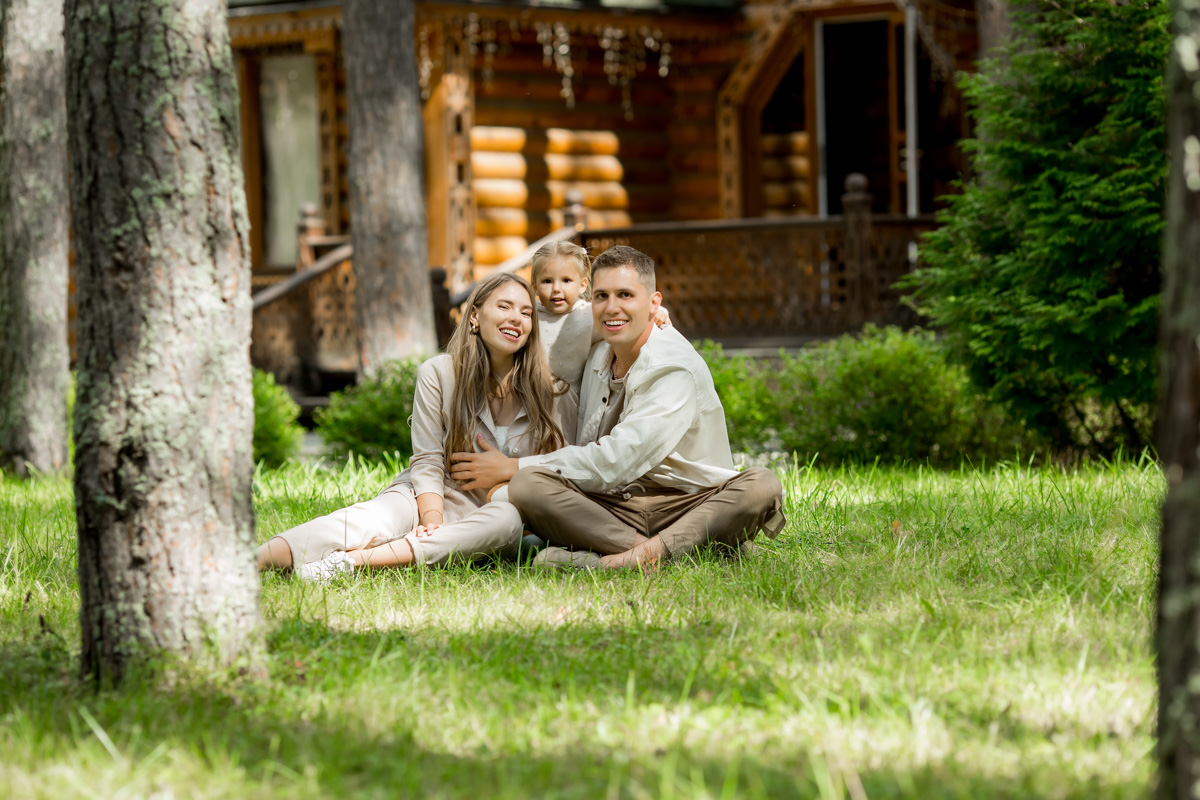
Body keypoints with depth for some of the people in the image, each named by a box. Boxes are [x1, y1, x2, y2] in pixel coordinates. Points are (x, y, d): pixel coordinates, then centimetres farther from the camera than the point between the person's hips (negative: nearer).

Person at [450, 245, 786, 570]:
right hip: (614, 507, 5)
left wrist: (512, 467, -12)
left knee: (762, 486, -36)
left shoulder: (676, 369, -13)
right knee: (526, 485, -24)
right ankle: (646, 550, -39)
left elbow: (613, 463, -19)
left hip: (688, 505, -5)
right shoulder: (598, 357, 11)